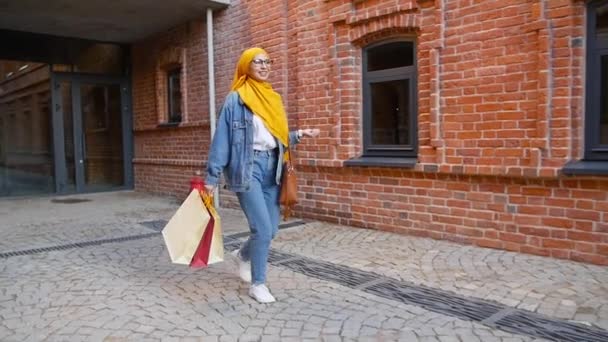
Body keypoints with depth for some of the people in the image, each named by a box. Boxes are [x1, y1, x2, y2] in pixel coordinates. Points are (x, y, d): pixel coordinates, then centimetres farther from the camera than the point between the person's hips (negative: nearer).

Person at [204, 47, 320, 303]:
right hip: (248, 167, -6)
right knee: (263, 229, -10)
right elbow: (221, 138, -6)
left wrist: (298, 134, 4)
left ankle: (244, 255, 39)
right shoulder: (236, 99, -4)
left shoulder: (272, 98, 14)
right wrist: (212, 176, -8)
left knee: (271, 228, 7)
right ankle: (258, 284, 10)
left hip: (271, 167, 6)